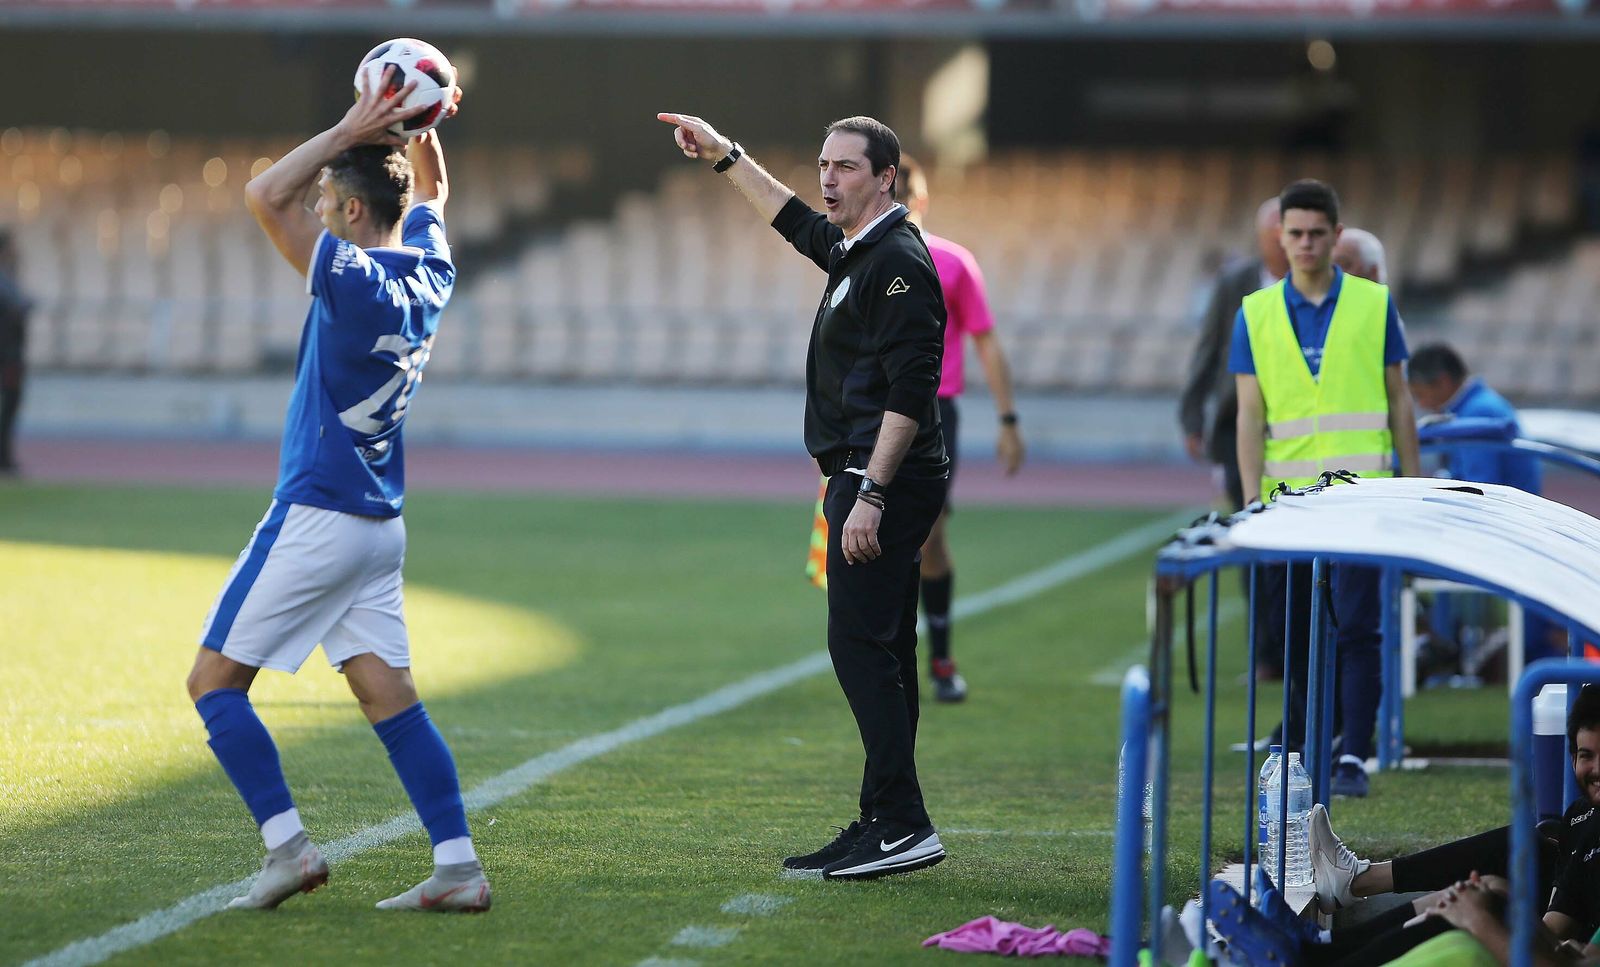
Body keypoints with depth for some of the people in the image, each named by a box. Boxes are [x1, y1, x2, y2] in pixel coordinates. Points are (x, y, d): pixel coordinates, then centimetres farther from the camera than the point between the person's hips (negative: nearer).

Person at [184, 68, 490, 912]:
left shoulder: (354, 280, -18)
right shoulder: (429, 273, 5)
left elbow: (264, 196, -22)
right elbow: (429, 188, 26)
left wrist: (349, 130, -17)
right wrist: (417, 123, 10)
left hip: (316, 518, -8)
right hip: (380, 526, 8)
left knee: (214, 680, 1)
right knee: (389, 699, 7)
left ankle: (287, 845, -7)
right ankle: (458, 867, -1)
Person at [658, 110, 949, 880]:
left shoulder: (898, 261, -14)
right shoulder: (851, 249, 16)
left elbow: (910, 390, -21)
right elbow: (792, 218, 39)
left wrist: (870, 493, -25)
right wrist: (723, 156, 40)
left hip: (888, 481, -11)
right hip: (868, 480, 11)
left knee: (861, 643, -14)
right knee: (877, 650, 10)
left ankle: (902, 823, -16)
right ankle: (885, 824, 14)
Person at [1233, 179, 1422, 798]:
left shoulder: (1374, 305, 4)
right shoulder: (1256, 314, 6)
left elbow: (1398, 399, 9)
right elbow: (1250, 413, 2)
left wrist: (1412, 483, 5)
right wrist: (1252, 498, -6)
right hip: (1287, 493, 2)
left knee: (1357, 627, -9)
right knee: (1292, 631, 8)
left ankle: (1353, 759, -8)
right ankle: (1302, 751, 23)